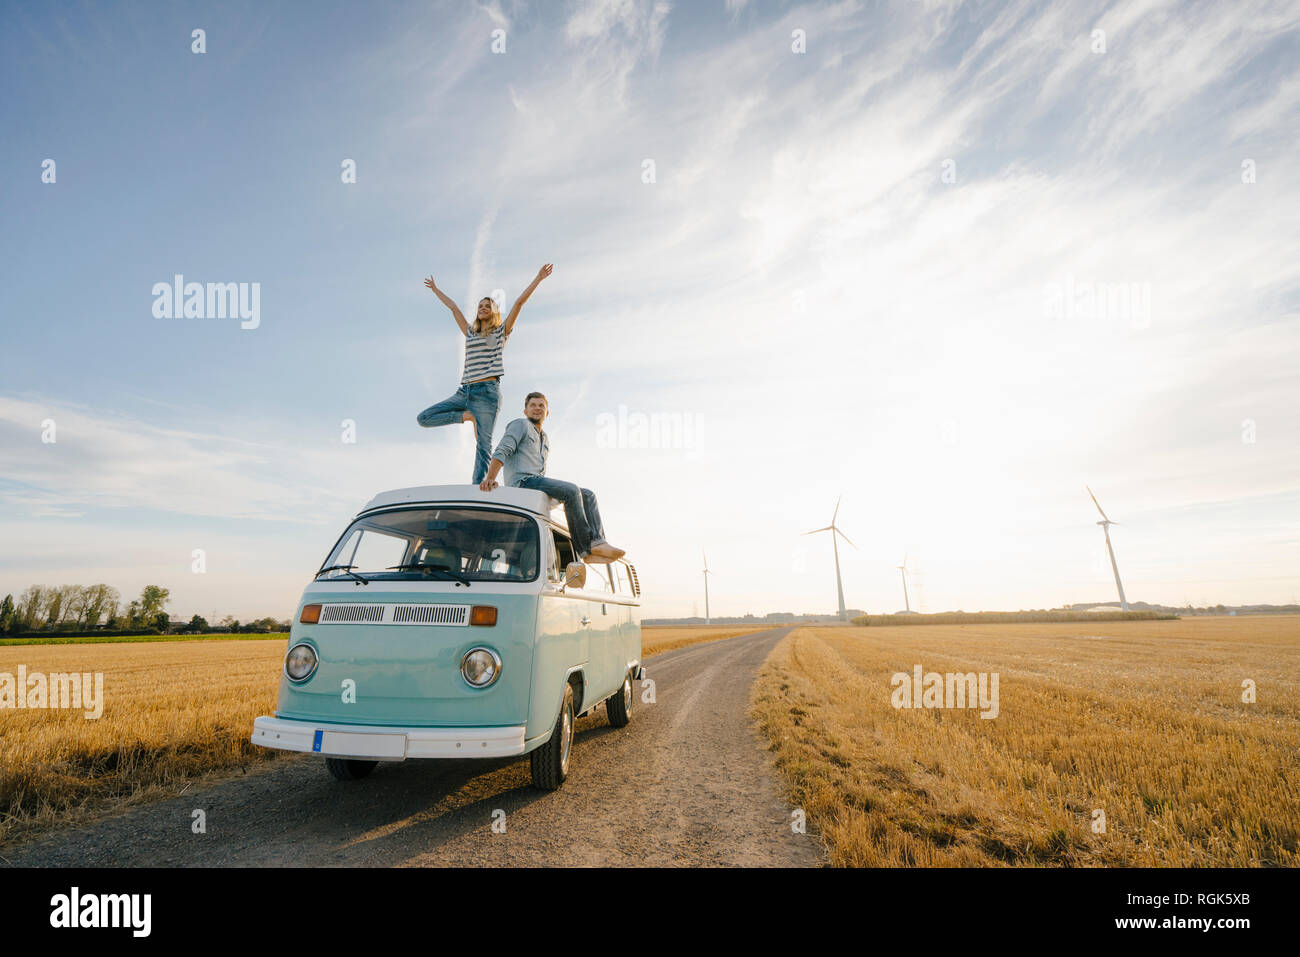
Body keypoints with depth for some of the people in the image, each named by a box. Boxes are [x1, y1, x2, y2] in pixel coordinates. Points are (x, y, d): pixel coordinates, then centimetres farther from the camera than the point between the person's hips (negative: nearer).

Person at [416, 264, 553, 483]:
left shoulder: (501, 332, 13)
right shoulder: (470, 333, 26)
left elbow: (519, 302, 8)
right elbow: (454, 307, 36)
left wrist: (538, 278, 6)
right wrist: (436, 290, 46)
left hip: (487, 392, -6)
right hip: (464, 392, 6)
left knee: (483, 445, -13)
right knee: (423, 418, -4)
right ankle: (468, 416, 2)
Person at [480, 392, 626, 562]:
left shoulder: (545, 441, 30)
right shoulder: (520, 425, 6)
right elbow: (501, 451, -8)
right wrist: (490, 477, -24)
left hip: (538, 482, 8)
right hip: (523, 481, -8)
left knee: (588, 495, -6)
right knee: (571, 490, -27)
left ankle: (597, 543, -25)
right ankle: (586, 547, -29)